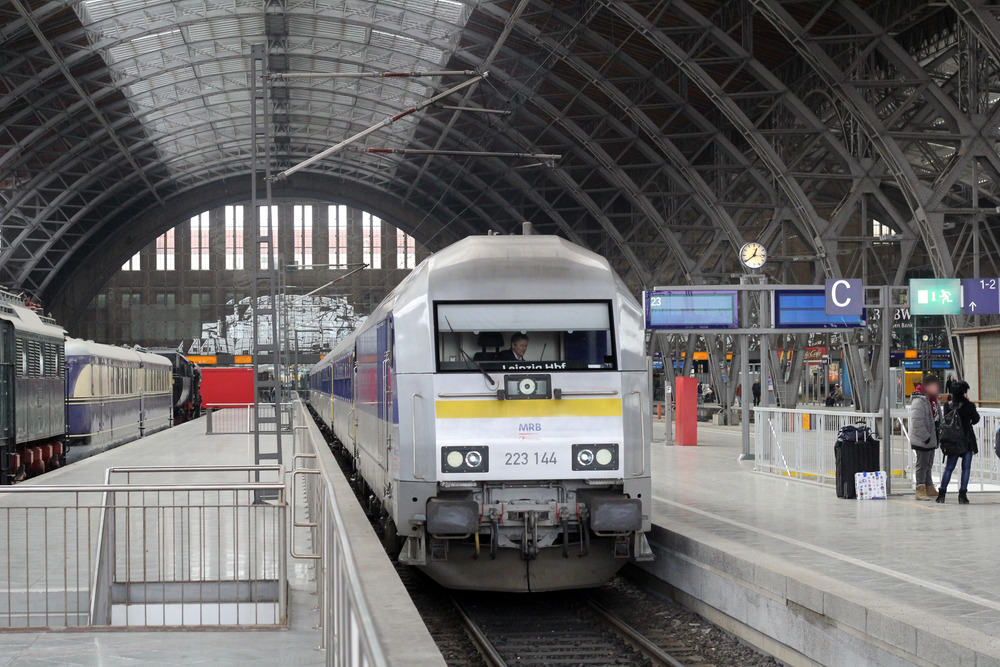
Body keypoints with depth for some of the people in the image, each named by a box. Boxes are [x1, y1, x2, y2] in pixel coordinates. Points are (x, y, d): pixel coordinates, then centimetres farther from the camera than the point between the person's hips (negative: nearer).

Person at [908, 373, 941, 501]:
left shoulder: (932, 398, 12)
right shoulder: (919, 400, -19)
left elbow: (937, 418, 23)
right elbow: (917, 423, -24)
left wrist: (937, 435, 16)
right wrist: (926, 437, -23)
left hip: (930, 439, 9)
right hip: (921, 441, -9)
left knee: (928, 464, 18)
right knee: (922, 464, -6)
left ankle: (929, 488, 27)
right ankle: (920, 490, -3)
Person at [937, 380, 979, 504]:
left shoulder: (948, 406, -3)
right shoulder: (969, 406, -11)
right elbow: (976, 419, 5)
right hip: (967, 441, -3)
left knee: (948, 467, 9)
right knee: (966, 468, 3)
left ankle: (942, 493, 5)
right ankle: (962, 495, -1)